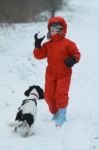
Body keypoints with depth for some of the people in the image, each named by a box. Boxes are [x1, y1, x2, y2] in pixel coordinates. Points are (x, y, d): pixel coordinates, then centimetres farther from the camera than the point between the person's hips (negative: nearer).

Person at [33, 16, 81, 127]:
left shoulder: (68, 43, -5)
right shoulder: (47, 45, 7)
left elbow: (76, 53, -4)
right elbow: (39, 55, 3)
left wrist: (73, 60, -24)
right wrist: (37, 46, -11)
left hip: (64, 74, -4)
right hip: (51, 74, 5)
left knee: (61, 94, -14)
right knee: (49, 95, 5)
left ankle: (62, 115, -7)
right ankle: (55, 113, 25)